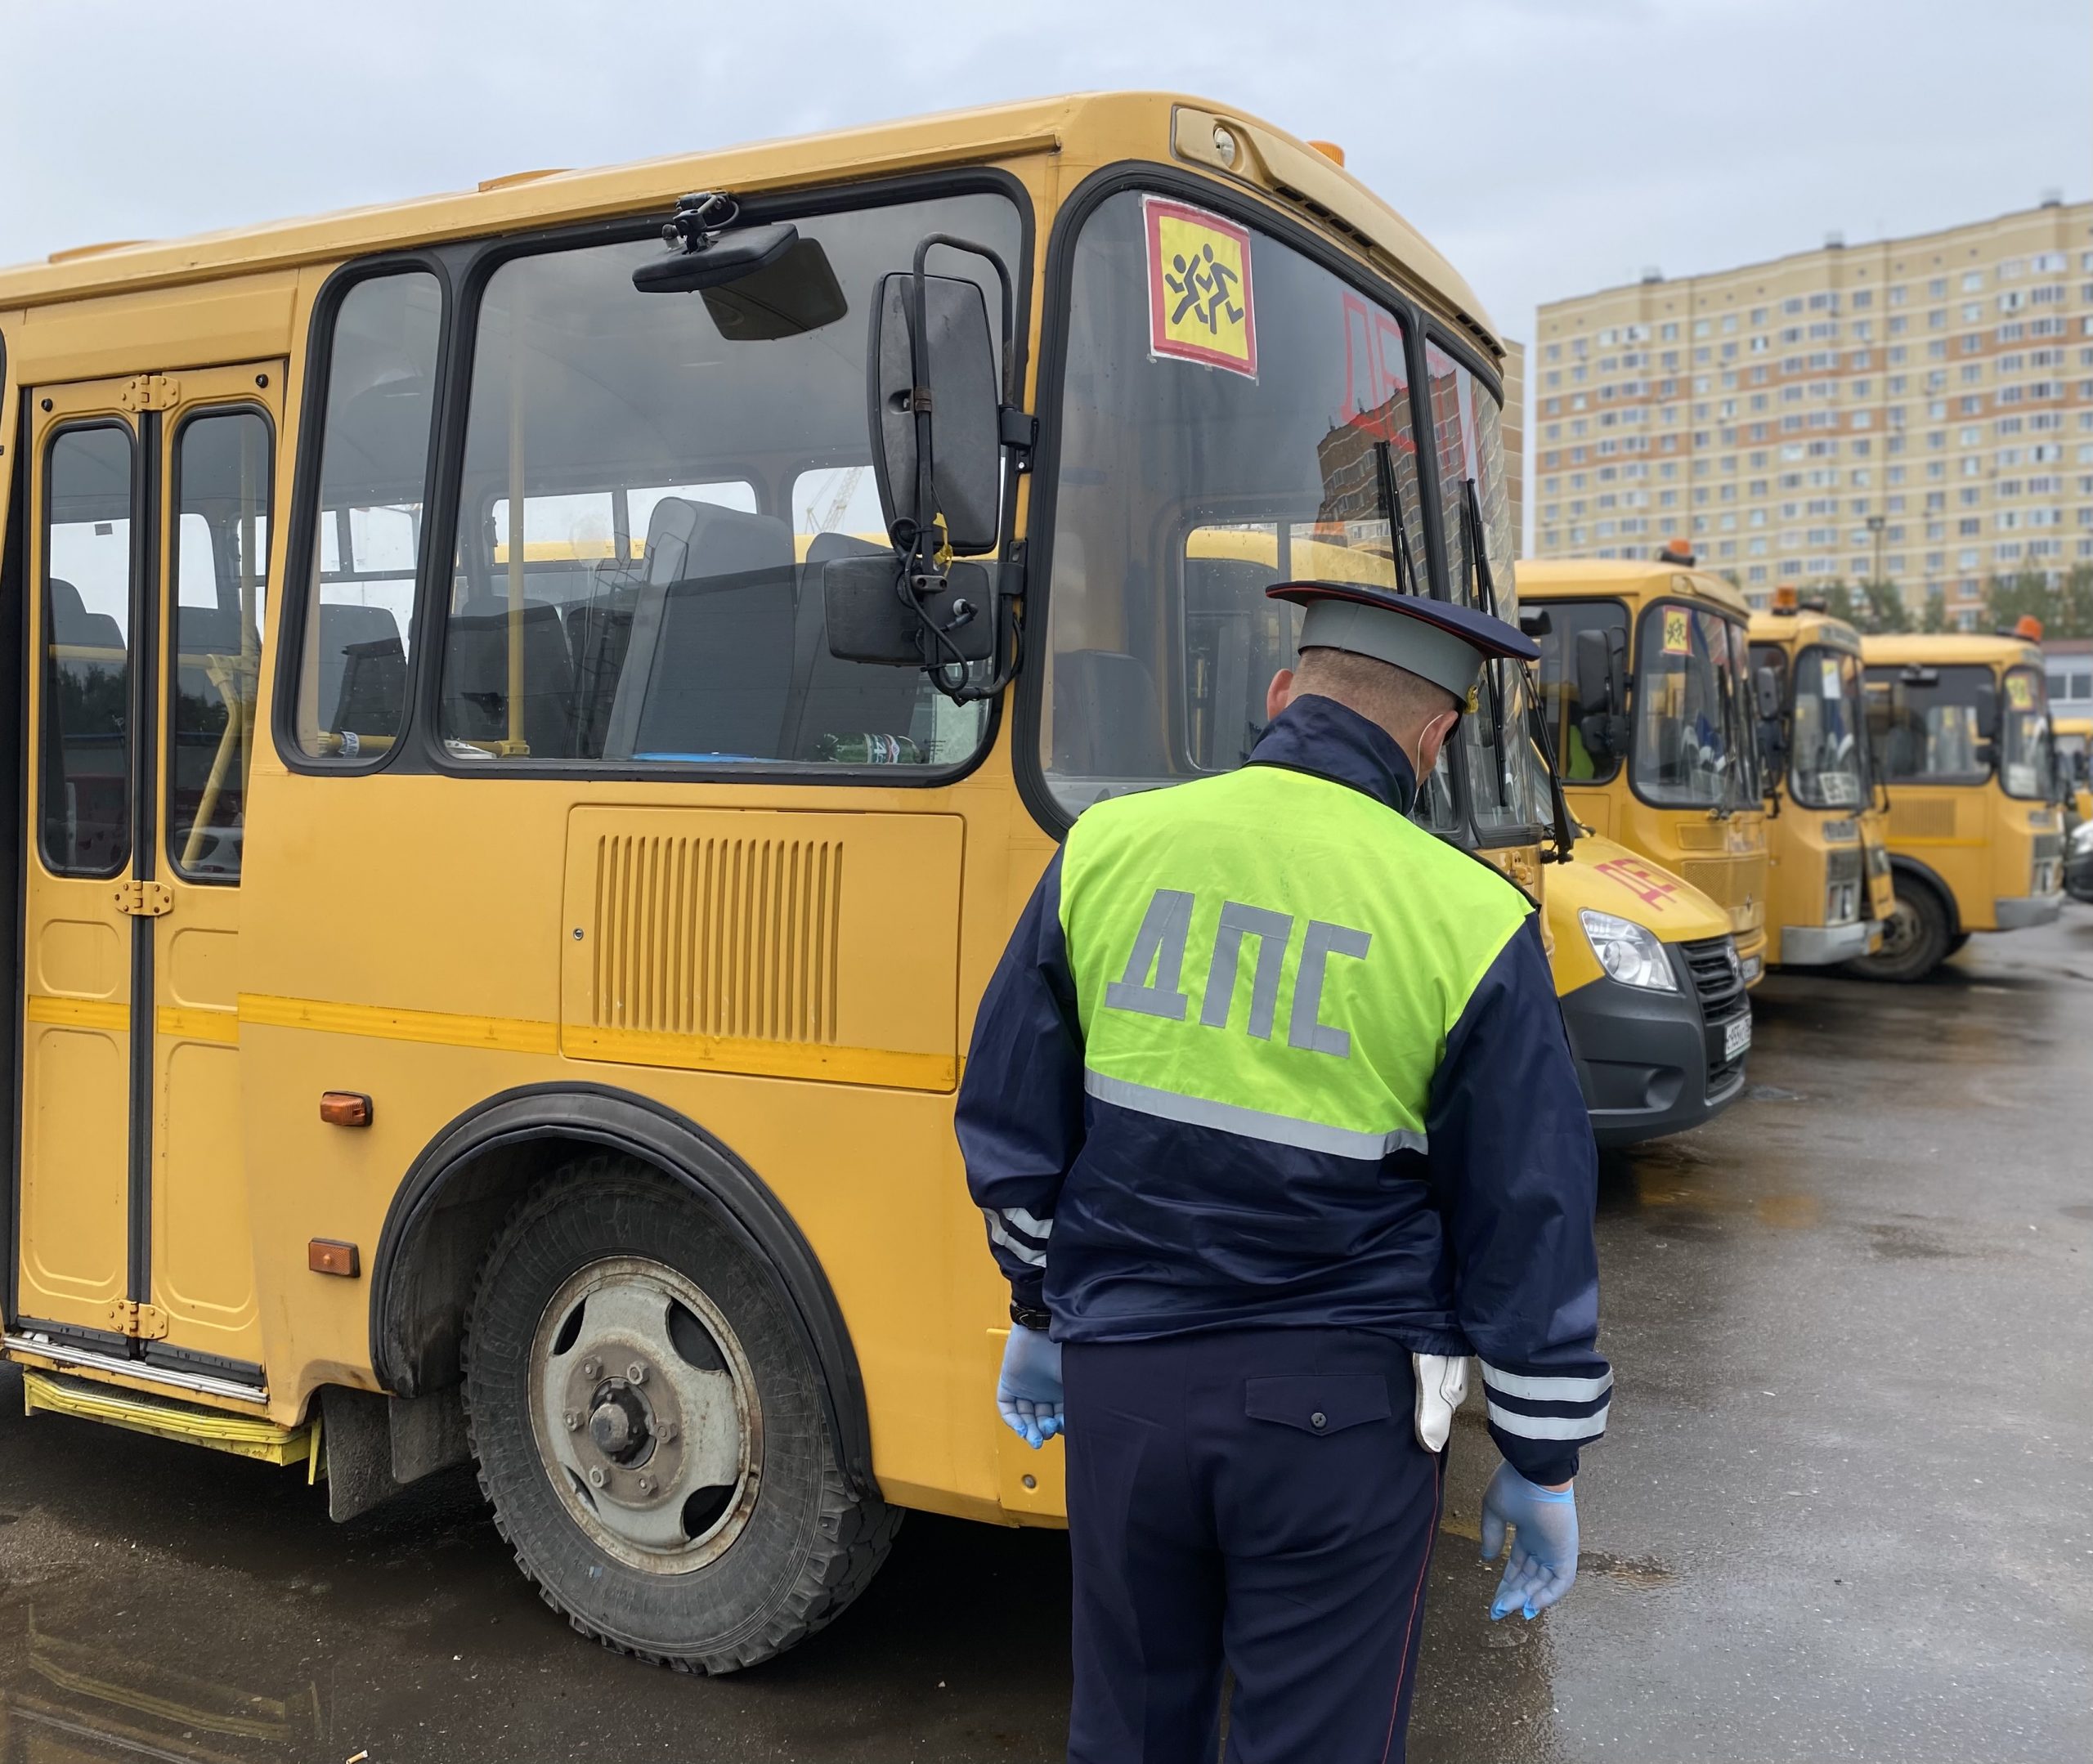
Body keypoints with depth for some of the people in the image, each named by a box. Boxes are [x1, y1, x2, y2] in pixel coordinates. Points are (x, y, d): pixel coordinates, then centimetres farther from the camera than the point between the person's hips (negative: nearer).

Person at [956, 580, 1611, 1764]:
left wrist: (1041, 1315, 18)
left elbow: (1012, 1122, 5)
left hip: (1122, 1379, 3)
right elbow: (1528, 1221, -6)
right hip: (1341, 1404, -3)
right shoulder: (1469, 923, -10)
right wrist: (1542, 1461, 6)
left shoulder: (1106, 849, -3)